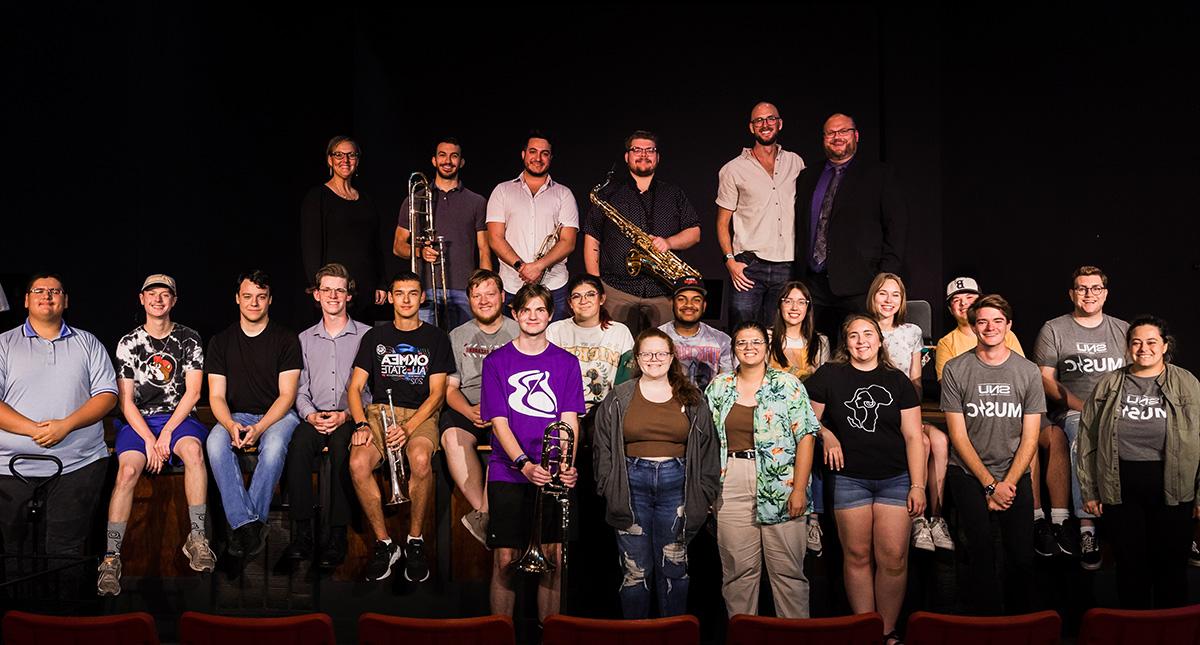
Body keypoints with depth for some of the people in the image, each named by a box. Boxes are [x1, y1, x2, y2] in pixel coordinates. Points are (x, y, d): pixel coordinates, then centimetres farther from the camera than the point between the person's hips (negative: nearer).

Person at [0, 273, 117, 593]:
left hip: (78, 462, 0)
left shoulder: (87, 343, 14)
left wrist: (65, 425, -11)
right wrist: (35, 430, -14)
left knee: (66, 551, -5)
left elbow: (107, 394, 4)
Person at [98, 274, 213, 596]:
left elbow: (193, 392, 0)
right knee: (127, 469, -28)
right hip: (138, 421, 1)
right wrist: (148, 439, -12)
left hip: (179, 418, -1)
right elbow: (125, 400, 2)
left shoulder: (189, 339, 7)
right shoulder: (128, 343, 8)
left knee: (193, 449, -34)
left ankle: (197, 537, -29)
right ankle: (111, 558, -28)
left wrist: (167, 433, -12)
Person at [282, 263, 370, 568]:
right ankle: (302, 532, -29)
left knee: (341, 444, -35)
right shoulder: (305, 339, 19)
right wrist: (311, 415, -6)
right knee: (299, 442, -31)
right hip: (315, 416, 3)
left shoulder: (365, 336, 8)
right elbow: (300, 389, 15)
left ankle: (338, 535, -31)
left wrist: (345, 416, -13)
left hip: (351, 417, -3)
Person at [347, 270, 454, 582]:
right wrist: (361, 424, -11)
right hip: (379, 412, 2)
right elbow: (355, 387, 10)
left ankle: (415, 541, -15)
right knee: (358, 463, -30)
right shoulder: (375, 337, 15)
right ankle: (384, 543, -13)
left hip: (420, 415, -2)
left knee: (420, 460, -36)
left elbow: (436, 393, 2)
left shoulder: (435, 338, 10)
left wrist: (408, 428, -15)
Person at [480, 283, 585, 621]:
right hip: (508, 475, -1)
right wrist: (524, 464, -19)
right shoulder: (497, 361, 5)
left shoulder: (567, 362, 9)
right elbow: (499, 421, -3)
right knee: (505, 560, 1)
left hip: (554, 477, 1)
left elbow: (569, 419, 1)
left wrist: (566, 463, -17)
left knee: (553, 559, 4)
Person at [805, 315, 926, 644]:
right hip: (849, 478, 0)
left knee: (894, 558, -3)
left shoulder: (898, 381, 7)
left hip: (895, 478, 1)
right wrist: (827, 436, -9)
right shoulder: (828, 376, 4)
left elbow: (913, 436, 3)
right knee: (857, 556, 3)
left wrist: (918, 485, -2)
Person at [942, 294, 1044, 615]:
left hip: (1015, 475, 2)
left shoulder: (1028, 372, 4)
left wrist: (1007, 483, -9)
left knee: (1022, 557, -5)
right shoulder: (955, 370, -1)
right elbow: (958, 435, -3)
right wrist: (990, 485, -8)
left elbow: (1030, 438, 2)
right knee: (981, 555, -13)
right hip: (968, 473, -1)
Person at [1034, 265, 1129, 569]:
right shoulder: (1053, 330, 10)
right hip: (1072, 411, -2)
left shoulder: (1123, 330, 19)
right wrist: (1083, 407, -10)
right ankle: (1087, 528, -36)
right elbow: (1046, 380, 3)